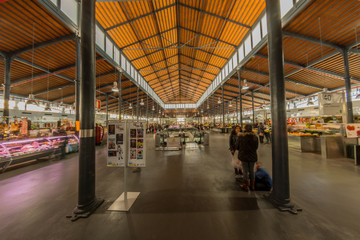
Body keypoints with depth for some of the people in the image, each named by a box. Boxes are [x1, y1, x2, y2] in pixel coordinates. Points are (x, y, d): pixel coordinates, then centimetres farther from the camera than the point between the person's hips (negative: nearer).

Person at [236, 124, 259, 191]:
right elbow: (256, 147, 6)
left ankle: (246, 186, 21)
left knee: (245, 171, 8)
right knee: (252, 170, 18)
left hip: (244, 156, -3)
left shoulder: (241, 136, -16)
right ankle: (252, 186, 33)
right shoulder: (255, 137, -5)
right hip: (253, 156, 4)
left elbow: (237, 146, -7)